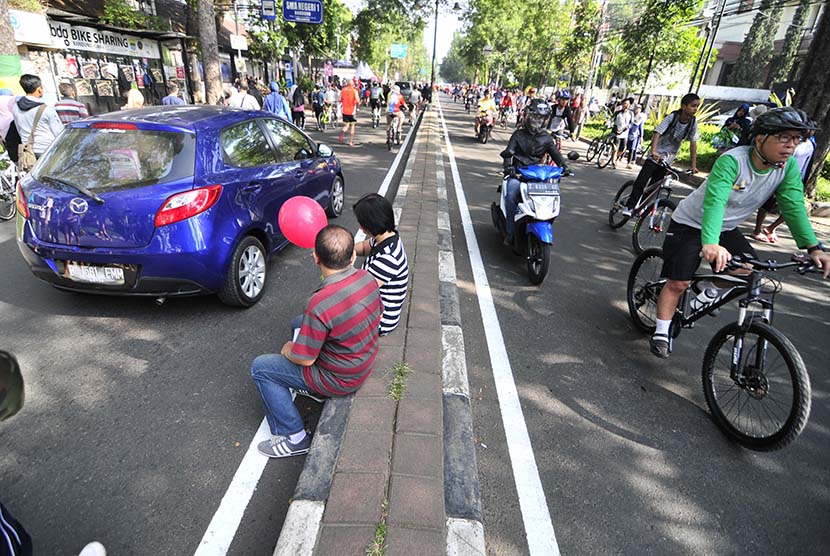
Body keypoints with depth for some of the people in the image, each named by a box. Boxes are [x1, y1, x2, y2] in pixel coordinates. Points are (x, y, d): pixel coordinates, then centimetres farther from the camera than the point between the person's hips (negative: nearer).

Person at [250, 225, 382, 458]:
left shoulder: (320, 304, -35)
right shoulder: (367, 278, -14)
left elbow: (305, 359, -24)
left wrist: (288, 350, 0)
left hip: (340, 380, -7)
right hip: (366, 362, 7)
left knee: (260, 367, 4)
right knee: (298, 323, 23)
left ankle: (294, 438, 12)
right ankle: (314, 389, 36)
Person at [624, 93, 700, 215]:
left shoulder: (693, 123, -6)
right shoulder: (672, 117, -18)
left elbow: (693, 144, -5)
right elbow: (657, 133, -30)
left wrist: (694, 165, -9)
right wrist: (654, 151, -47)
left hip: (668, 158, 4)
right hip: (657, 154, -4)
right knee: (641, 181, -16)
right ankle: (629, 206, -11)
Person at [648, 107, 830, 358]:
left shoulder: (789, 166, -10)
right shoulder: (732, 160, -29)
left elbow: (794, 206, -13)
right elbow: (714, 201, -42)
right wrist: (710, 243, -57)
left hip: (726, 228, 6)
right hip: (691, 224, -6)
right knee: (679, 282, -10)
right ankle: (662, 333, 4)